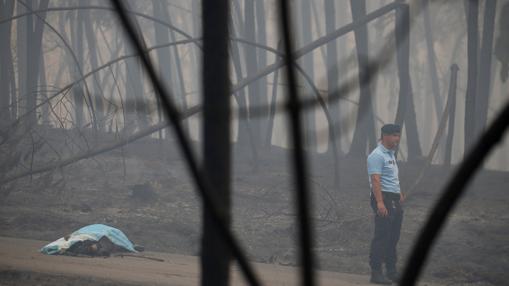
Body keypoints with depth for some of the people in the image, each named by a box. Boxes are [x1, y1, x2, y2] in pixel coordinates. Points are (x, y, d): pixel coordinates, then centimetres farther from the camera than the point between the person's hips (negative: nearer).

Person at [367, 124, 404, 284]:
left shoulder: (391, 154, 18)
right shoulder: (377, 155, -14)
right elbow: (376, 180, -23)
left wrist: (399, 193, 31)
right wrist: (380, 202, -30)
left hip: (394, 200, 10)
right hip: (384, 199, -10)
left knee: (393, 238, 12)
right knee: (382, 237, -10)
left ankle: (391, 271, 18)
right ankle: (376, 272, -8)